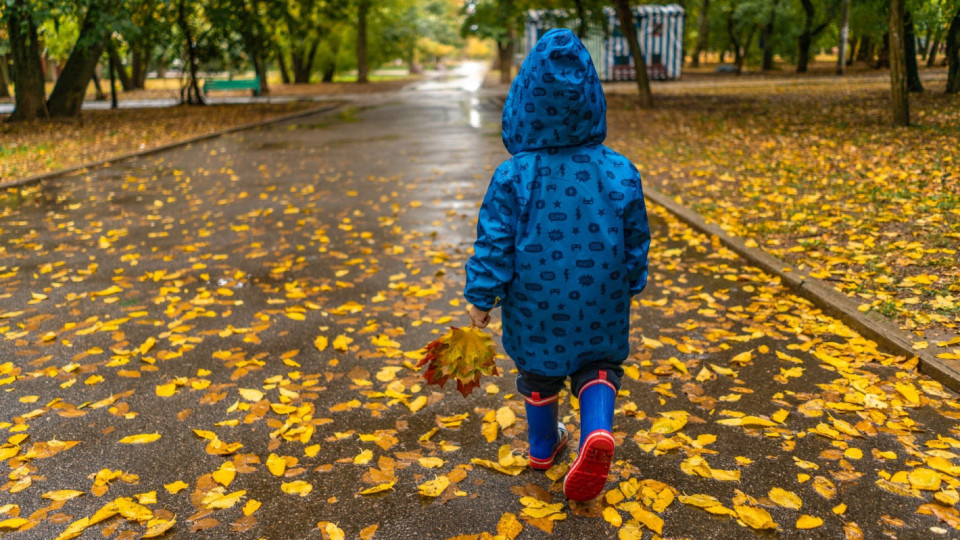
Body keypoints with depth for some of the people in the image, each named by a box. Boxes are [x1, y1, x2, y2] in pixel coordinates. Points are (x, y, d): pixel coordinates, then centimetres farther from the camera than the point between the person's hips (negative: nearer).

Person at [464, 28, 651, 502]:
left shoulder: (513, 176, -17)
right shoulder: (619, 172, -11)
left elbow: (494, 244, -14)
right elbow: (636, 240, 0)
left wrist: (481, 297, -2)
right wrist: (630, 284, 17)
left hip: (535, 303, 0)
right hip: (600, 303, 1)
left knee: (538, 370, 21)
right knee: (598, 365, 19)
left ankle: (543, 445, 41)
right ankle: (597, 431, -8)